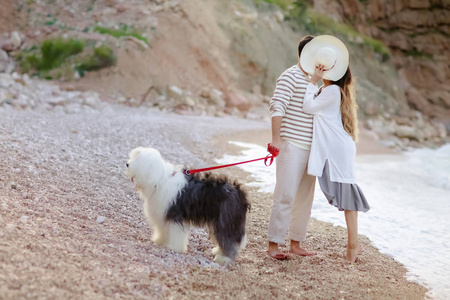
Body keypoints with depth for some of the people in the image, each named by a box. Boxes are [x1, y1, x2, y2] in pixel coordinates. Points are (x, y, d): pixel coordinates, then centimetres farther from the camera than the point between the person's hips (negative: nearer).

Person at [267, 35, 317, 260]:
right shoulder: (290, 76, -8)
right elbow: (277, 106, -16)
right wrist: (276, 138, -25)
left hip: (311, 147, 8)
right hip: (292, 145, -8)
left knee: (305, 198, 10)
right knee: (285, 196, -9)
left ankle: (296, 243, 18)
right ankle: (273, 244, -3)